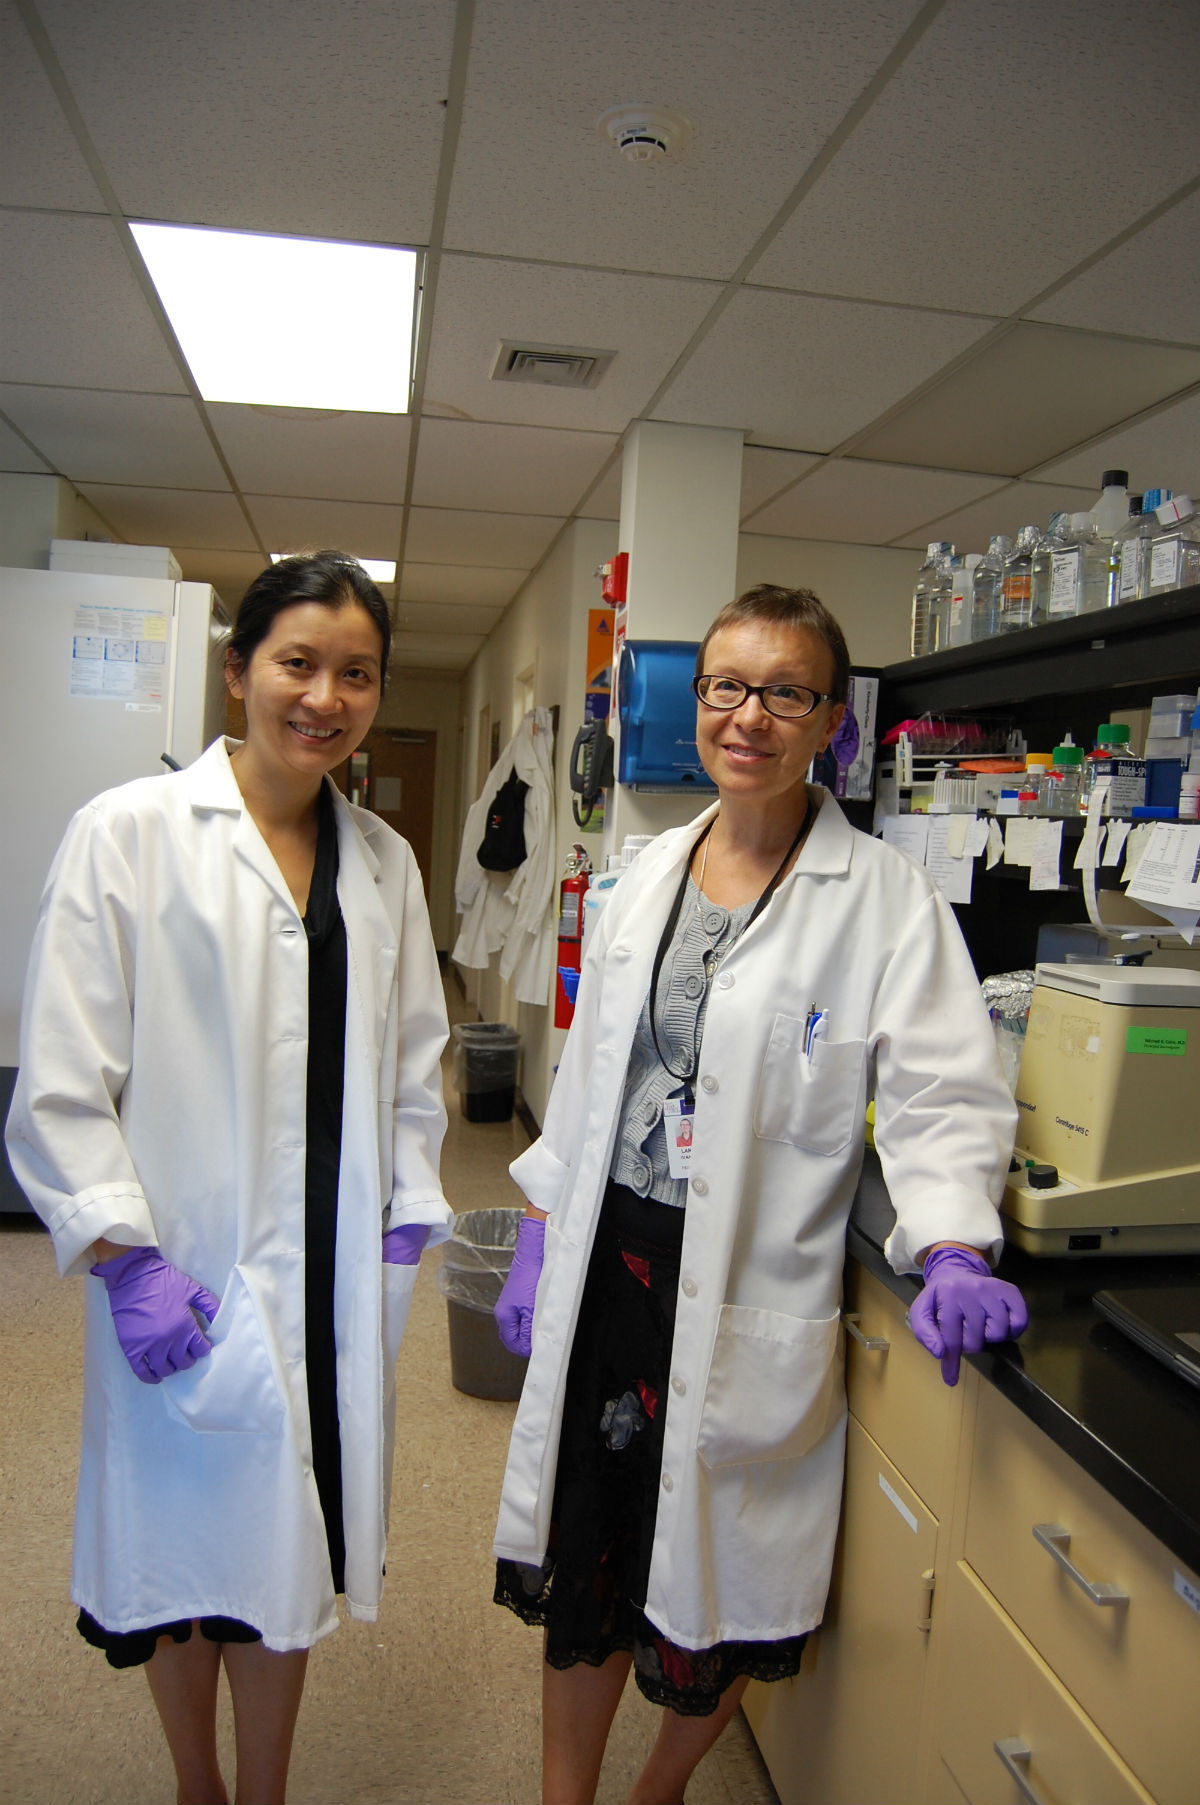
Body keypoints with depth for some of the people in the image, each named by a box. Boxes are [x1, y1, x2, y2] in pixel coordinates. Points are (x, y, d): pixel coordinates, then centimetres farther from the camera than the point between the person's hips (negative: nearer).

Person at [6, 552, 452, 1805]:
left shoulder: (385, 863, 5)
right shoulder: (128, 835, -7)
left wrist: (406, 1226, 4)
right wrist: (124, 1258, -13)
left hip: (328, 1277, 3)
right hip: (182, 1277, -3)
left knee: (283, 1554, 17)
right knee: (184, 1549, 16)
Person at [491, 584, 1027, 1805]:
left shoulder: (885, 899, -11)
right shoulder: (649, 874, 5)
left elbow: (943, 1093, -12)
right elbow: (587, 1074, 10)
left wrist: (950, 1248, -28)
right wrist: (537, 1234, 11)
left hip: (749, 1292, -4)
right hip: (604, 1262, 4)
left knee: (713, 1584, 17)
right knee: (580, 1564, 18)